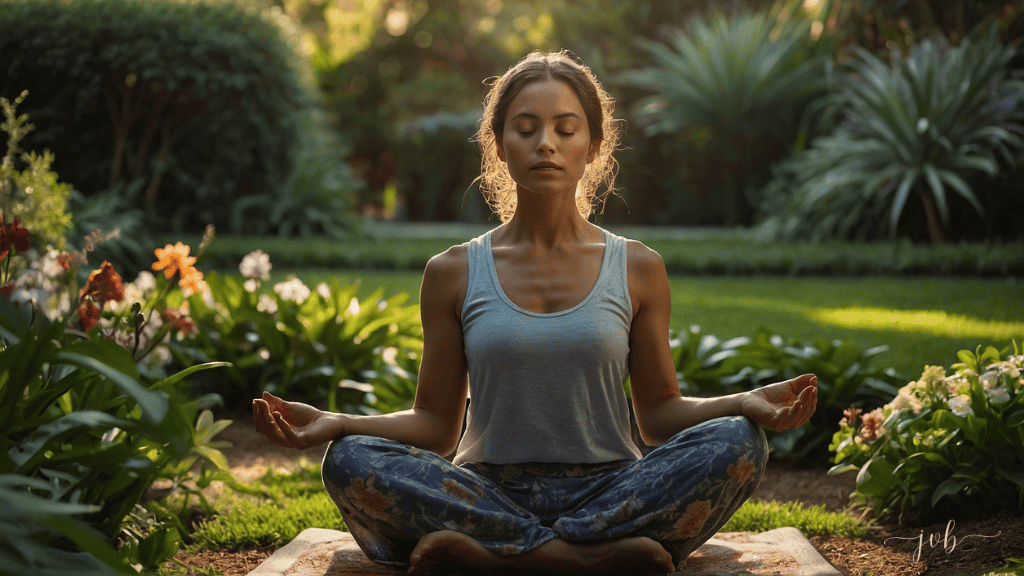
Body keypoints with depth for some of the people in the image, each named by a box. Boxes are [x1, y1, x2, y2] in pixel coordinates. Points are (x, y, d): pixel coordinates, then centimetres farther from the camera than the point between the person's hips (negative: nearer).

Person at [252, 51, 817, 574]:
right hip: (490, 496, 0)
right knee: (350, 460, -26)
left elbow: (658, 414, 8)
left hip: (607, 491, 1)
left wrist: (746, 403, -11)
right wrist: (335, 424, -9)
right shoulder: (453, 273, 7)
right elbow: (436, 423, 7)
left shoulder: (637, 269, 7)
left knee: (735, 444, -27)